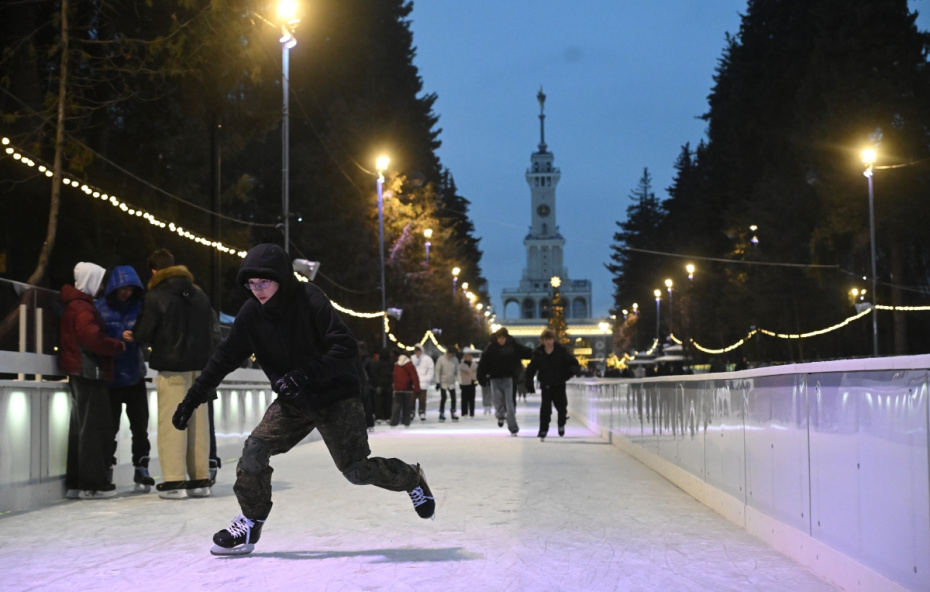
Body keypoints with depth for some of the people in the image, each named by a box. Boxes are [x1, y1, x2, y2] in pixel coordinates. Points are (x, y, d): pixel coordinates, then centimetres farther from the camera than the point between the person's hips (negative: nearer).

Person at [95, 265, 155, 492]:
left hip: (135, 375, 3)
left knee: (140, 424, 4)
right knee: (110, 426, 1)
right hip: (111, 377, -3)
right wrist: (119, 337, -26)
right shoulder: (101, 308, -5)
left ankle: (141, 469, 14)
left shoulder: (138, 306, 5)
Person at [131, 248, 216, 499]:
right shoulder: (200, 295, 11)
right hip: (199, 367, 6)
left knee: (172, 422, -3)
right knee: (198, 422, 9)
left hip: (172, 368, -5)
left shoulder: (155, 297, -8)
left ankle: (174, 481, -5)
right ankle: (201, 479, 12)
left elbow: (142, 335, -6)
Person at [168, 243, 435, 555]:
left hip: (336, 397, -5)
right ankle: (250, 524, 8)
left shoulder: (310, 299, -22)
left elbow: (346, 347, -27)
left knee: (356, 469, -6)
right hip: (293, 402, 5)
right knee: (255, 449, -11)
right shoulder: (252, 312, -6)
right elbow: (225, 357, 4)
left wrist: (306, 374, -36)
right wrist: (193, 398, 2)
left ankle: (411, 478, 23)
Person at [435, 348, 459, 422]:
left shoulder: (455, 359, 1)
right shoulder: (441, 359, -8)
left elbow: (457, 371, 9)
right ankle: (441, 414, 8)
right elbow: (437, 370, -5)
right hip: (443, 383, -3)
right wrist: (438, 381, -8)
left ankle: (453, 413, 13)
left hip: (452, 383, 3)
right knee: (443, 398, -2)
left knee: (453, 398, 2)